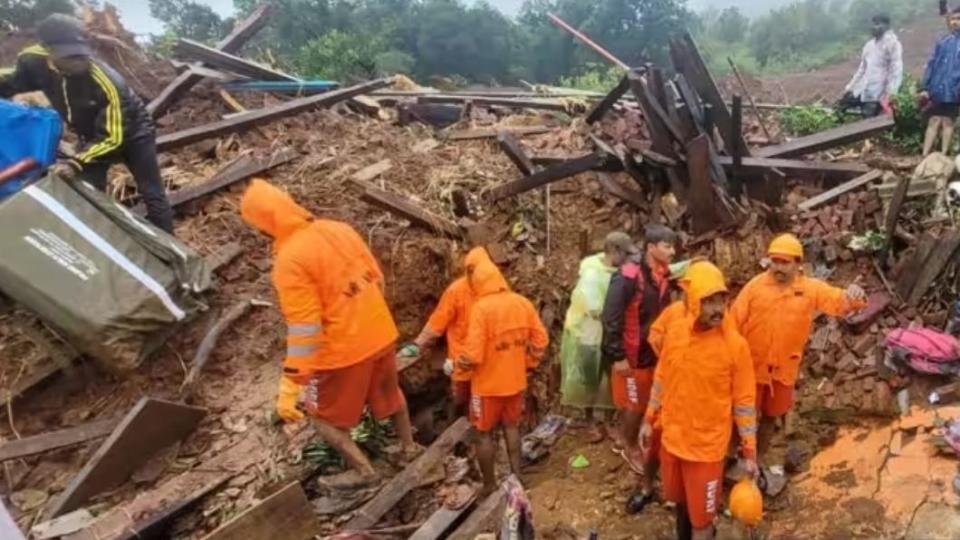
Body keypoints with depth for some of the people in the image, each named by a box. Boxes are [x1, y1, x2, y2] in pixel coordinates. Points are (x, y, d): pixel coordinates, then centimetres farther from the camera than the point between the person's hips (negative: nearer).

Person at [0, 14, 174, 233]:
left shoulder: (107, 83, -37)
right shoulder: (35, 62, -22)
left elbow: (112, 139, -32)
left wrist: (77, 163, -41)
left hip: (132, 131, -4)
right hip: (92, 135, 5)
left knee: (152, 195, -1)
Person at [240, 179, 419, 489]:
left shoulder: (290, 259, -22)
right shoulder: (339, 229, -1)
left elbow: (303, 328, -24)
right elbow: (377, 278, 8)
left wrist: (290, 384, -18)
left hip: (343, 349, -7)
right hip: (381, 334, 7)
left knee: (324, 416, 17)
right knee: (389, 393, 30)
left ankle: (363, 471, 24)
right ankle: (409, 447, 49)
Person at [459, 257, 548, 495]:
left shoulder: (481, 307, -21)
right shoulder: (522, 303, -3)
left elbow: (473, 353, -24)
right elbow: (541, 340, 1)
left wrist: (462, 364, -3)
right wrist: (527, 364, 13)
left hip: (488, 384, -5)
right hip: (516, 380, 5)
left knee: (484, 433, 12)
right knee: (511, 426, 22)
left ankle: (489, 486, 22)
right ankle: (516, 475, 31)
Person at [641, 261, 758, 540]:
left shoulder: (735, 344, -18)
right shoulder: (674, 329, -7)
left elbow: (744, 401, -10)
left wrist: (749, 453, -6)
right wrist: (650, 421, 11)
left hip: (707, 445, -4)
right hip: (671, 436, 4)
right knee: (681, 500, 25)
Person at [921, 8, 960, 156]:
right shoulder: (943, 41, 12)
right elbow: (931, 64, 10)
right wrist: (924, 87, 2)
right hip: (936, 91, 3)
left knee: (948, 123, 4)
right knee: (933, 122, 3)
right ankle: (925, 156, 3)